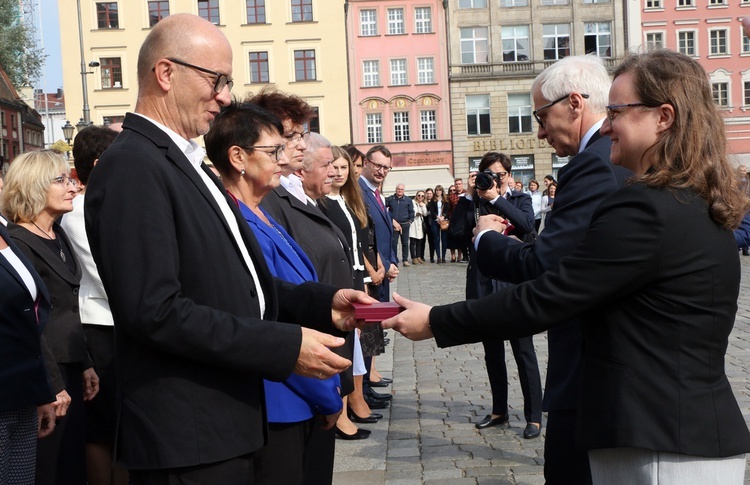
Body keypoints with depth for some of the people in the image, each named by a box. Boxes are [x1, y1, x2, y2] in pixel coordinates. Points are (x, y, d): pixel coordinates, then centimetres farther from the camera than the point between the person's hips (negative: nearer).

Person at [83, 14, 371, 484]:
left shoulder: (188, 164, 14)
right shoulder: (132, 166, -16)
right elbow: (155, 310, -24)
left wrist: (324, 302, 1)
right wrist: (286, 346, -21)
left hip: (226, 419, 9)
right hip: (188, 438, -9)